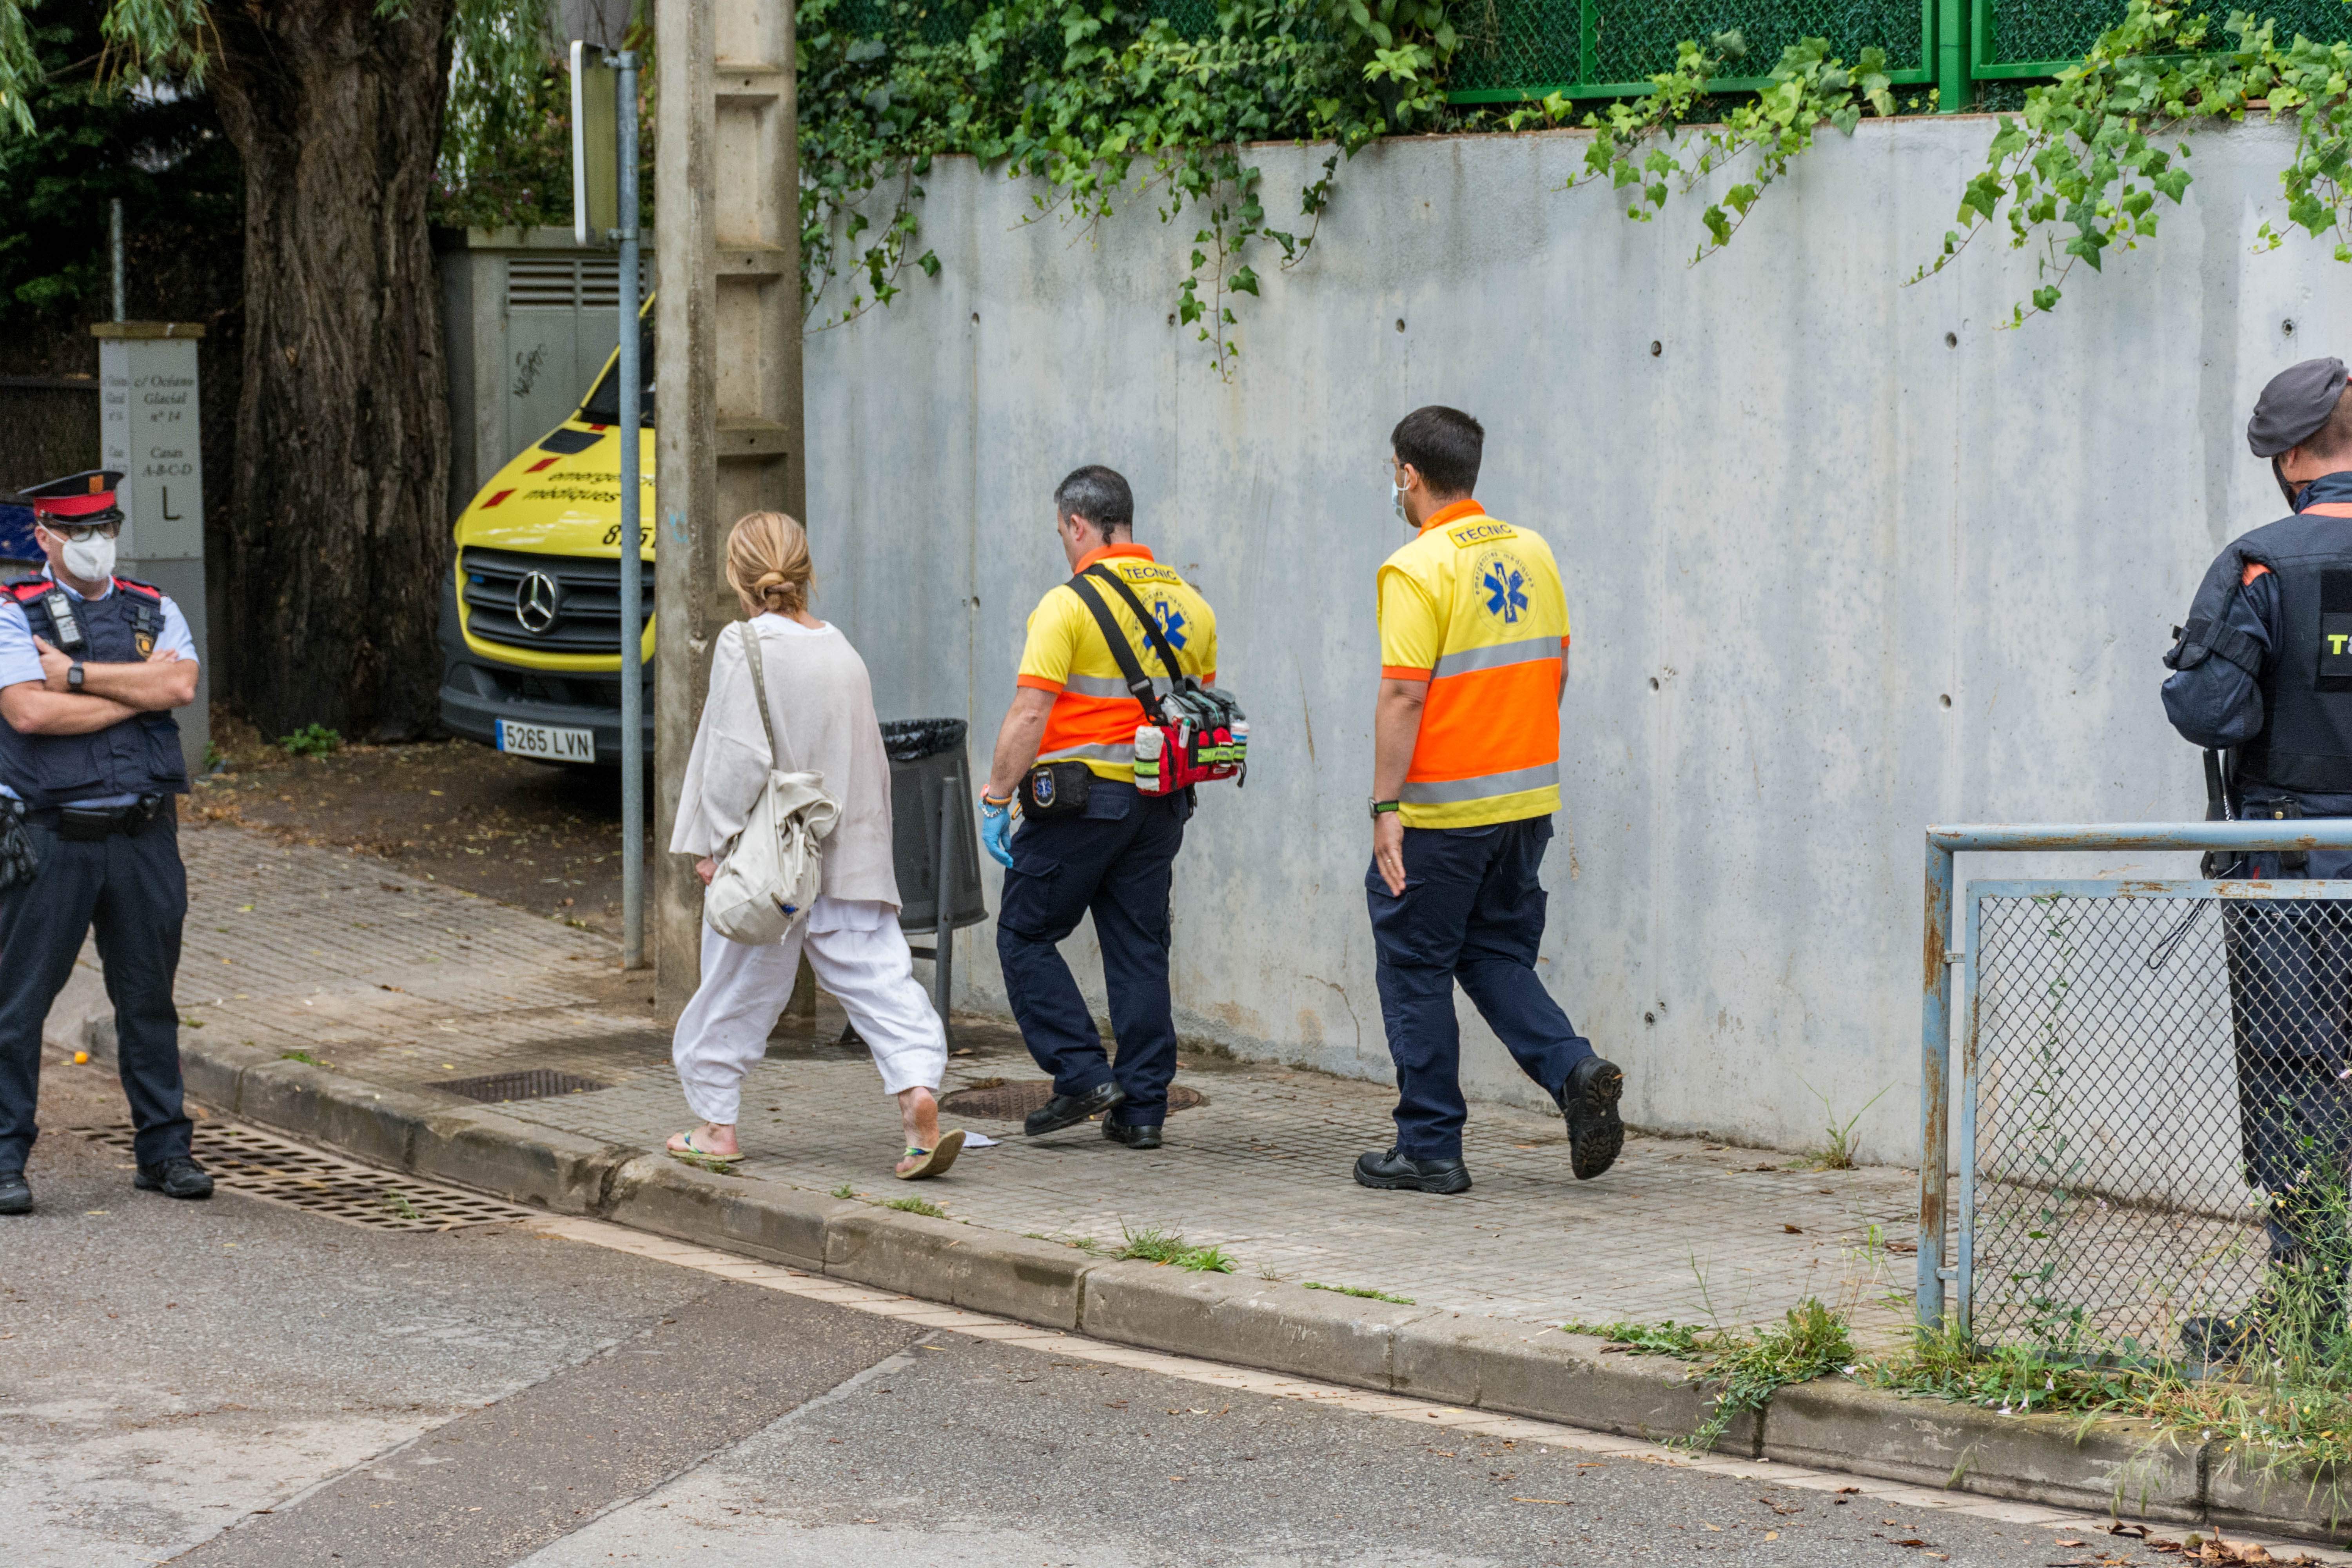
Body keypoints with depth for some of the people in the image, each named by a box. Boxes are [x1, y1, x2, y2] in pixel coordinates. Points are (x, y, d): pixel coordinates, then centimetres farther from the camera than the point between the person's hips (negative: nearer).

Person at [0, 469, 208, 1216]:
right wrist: (137, 688, -9)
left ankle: (164, 1150, 18)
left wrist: (78, 674, -11)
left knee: (149, 998, 10)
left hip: (144, 837, 3)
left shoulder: (155, 612, 11)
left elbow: (181, 686, -8)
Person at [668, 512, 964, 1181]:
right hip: (849, 858, 5)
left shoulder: (745, 648, -11)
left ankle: (716, 1124, 18)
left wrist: (713, 842, -10)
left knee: (736, 988, 9)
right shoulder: (843, 652, 8)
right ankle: (917, 1086, -21)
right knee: (878, 977, 0)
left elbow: (740, 756, -17)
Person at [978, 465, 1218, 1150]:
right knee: (1140, 948, 9)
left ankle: (1083, 1074, -1)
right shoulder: (1189, 604, 9)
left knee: (1025, 933, 7)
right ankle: (1142, 1109, 8)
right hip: (1161, 803, 6)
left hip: (1082, 797, -6)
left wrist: (996, 798, -10)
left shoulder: (1069, 605, -11)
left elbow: (1030, 714, -16)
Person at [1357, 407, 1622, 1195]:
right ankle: (1575, 1071, -4)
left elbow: (1404, 694, -19)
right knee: (1496, 955, 18)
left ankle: (1429, 1148, 8)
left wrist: (1385, 807, -18)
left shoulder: (1418, 569, -14)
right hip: (1528, 800, 7)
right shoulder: (1531, 553, 8)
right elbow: (1556, 670, 13)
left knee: (1417, 969, 5)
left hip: (1443, 808, -7)